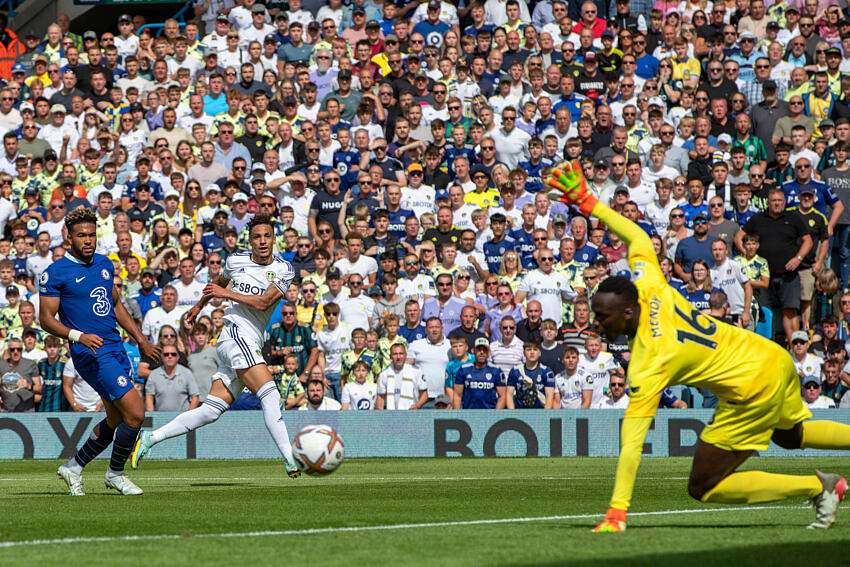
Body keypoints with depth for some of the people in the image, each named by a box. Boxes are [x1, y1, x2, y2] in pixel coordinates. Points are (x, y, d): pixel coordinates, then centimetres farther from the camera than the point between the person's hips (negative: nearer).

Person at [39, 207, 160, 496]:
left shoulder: (104, 264, 13)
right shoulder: (54, 273, -9)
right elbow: (46, 318, -10)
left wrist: (141, 340, 21)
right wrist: (79, 336, -25)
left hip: (116, 348, 8)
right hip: (91, 354, -8)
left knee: (116, 421, 12)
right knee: (135, 412, -15)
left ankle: (74, 466, 30)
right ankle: (115, 473, 5)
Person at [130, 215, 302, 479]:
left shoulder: (284, 269, 5)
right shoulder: (235, 261, 6)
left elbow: (264, 302, -9)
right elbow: (220, 281, 29)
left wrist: (228, 293, -13)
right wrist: (200, 305, 43)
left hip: (251, 345, 3)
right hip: (236, 335, -3)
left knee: (211, 410, 1)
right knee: (270, 395, -21)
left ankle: (150, 438, 9)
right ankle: (291, 460, -26)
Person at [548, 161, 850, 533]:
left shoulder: (647, 364, -25)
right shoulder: (649, 288, -8)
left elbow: (631, 445, -28)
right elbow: (638, 237, 12)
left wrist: (616, 512, -29)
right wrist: (587, 203, 14)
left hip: (752, 389, -9)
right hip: (776, 359, 9)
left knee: (703, 488, 0)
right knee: (790, 435, 38)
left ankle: (819, 487, -2)